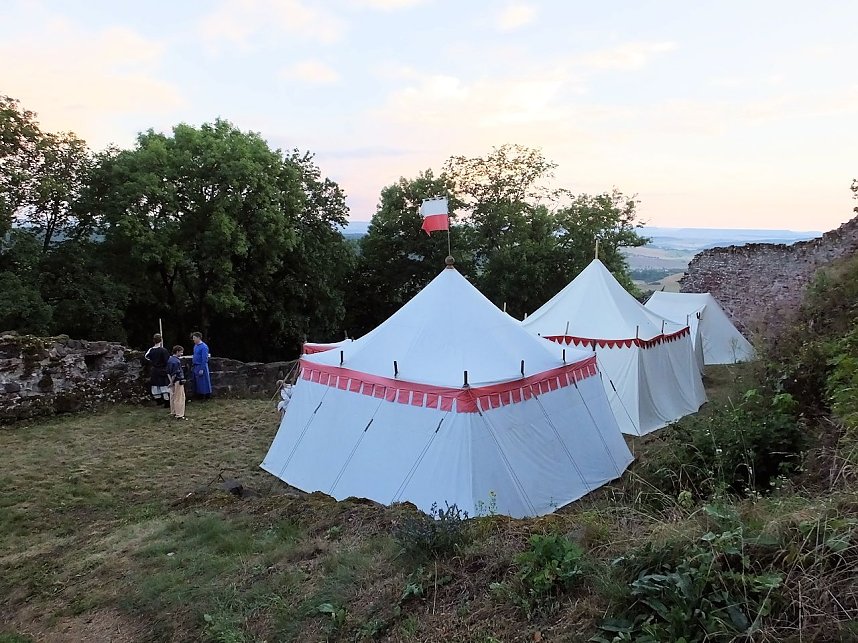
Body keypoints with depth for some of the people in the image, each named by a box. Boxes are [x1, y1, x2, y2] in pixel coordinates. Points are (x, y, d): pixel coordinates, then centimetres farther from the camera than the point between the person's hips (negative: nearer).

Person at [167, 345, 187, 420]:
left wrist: (171, 381, 7)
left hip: (172, 382, 9)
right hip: (178, 382, -9)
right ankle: (179, 415, -2)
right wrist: (172, 381, -10)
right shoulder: (176, 361, -19)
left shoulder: (170, 360, 9)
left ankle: (173, 412, 26)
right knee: (179, 398, -4)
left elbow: (168, 372, 11)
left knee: (172, 397, 16)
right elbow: (175, 373, -21)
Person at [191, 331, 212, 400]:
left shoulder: (204, 347, -15)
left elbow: (204, 359, -18)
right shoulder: (195, 345, 11)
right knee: (197, 382, 11)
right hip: (196, 366, 9)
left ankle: (207, 397, 4)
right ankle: (201, 396, 19)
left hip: (201, 366, -8)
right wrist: (194, 366, 15)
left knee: (203, 382, -3)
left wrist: (202, 369, -20)